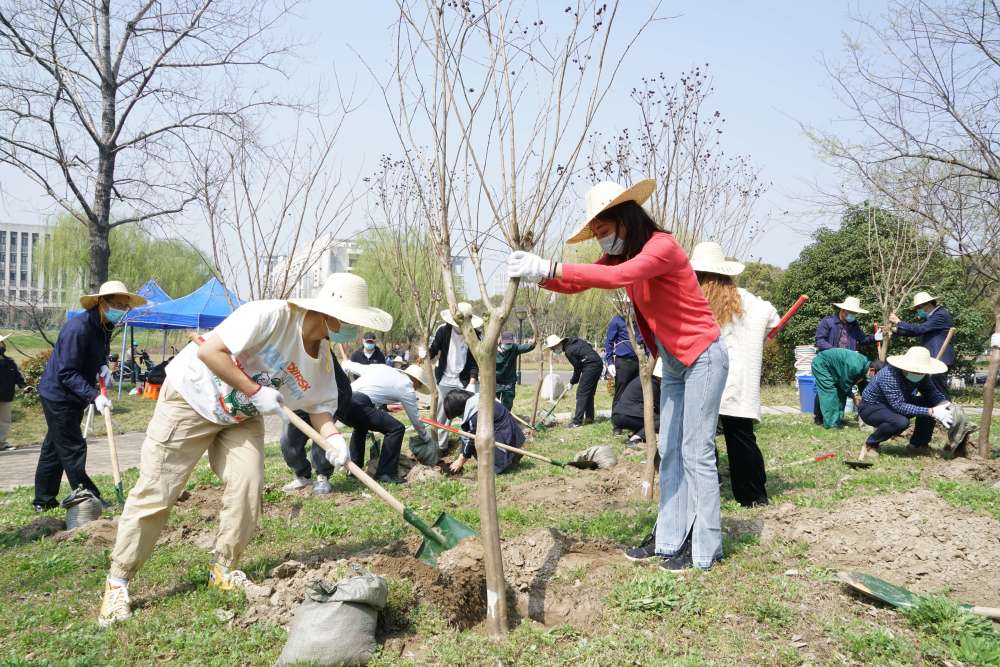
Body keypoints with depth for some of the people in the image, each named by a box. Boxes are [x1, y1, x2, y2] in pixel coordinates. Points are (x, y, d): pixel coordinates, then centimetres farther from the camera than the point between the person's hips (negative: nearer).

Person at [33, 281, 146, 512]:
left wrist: (103, 366, -5)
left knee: (54, 447, 16)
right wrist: (94, 396, -35)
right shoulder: (78, 328, -26)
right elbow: (66, 373, -28)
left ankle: (43, 500, 26)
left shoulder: (104, 327, 1)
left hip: (73, 397, 9)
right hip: (58, 395, -9)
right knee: (72, 449, -4)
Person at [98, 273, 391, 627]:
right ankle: (117, 582, 11)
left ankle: (224, 570, 12)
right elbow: (210, 350, -32)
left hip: (242, 417, 6)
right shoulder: (270, 316, -31)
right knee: (155, 492, -3)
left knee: (248, 485, -9)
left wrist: (332, 437, -25)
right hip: (191, 398, -6)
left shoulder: (323, 358, -7)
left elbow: (321, 406, -4)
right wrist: (255, 391, -30)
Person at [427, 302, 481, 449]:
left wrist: (472, 382, -13)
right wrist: (426, 353, -33)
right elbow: (433, 351, -10)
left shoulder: (474, 334, -8)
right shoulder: (443, 330, -9)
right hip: (444, 380, 1)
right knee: (441, 415, 8)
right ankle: (440, 446, 20)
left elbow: (475, 360, -5)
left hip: (464, 381, -1)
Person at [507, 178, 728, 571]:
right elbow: (576, 285, -2)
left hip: (703, 358, -9)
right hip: (674, 363, 9)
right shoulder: (621, 255, 5)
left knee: (697, 453, -5)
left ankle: (705, 549, 4)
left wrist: (550, 268, -42)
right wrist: (537, 275, -22)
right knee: (669, 452, 10)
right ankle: (670, 538, 19)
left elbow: (617, 277, -40)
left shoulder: (662, 246, -22)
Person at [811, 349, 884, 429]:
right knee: (829, 393, -13)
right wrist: (853, 396, -6)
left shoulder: (865, 364, -3)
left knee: (841, 392, 7)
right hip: (821, 364, -9)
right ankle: (831, 423, -10)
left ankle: (838, 419, 13)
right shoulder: (855, 366, -32)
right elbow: (845, 385, -21)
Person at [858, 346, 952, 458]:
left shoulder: (921, 375, -10)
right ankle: (871, 444, -9)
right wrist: (931, 412, -41)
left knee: (930, 404, -11)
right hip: (871, 407, -8)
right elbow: (899, 406, -38)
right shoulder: (890, 375, -34)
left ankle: (918, 444, 5)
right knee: (901, 422, -36)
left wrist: (943, 406, -32)